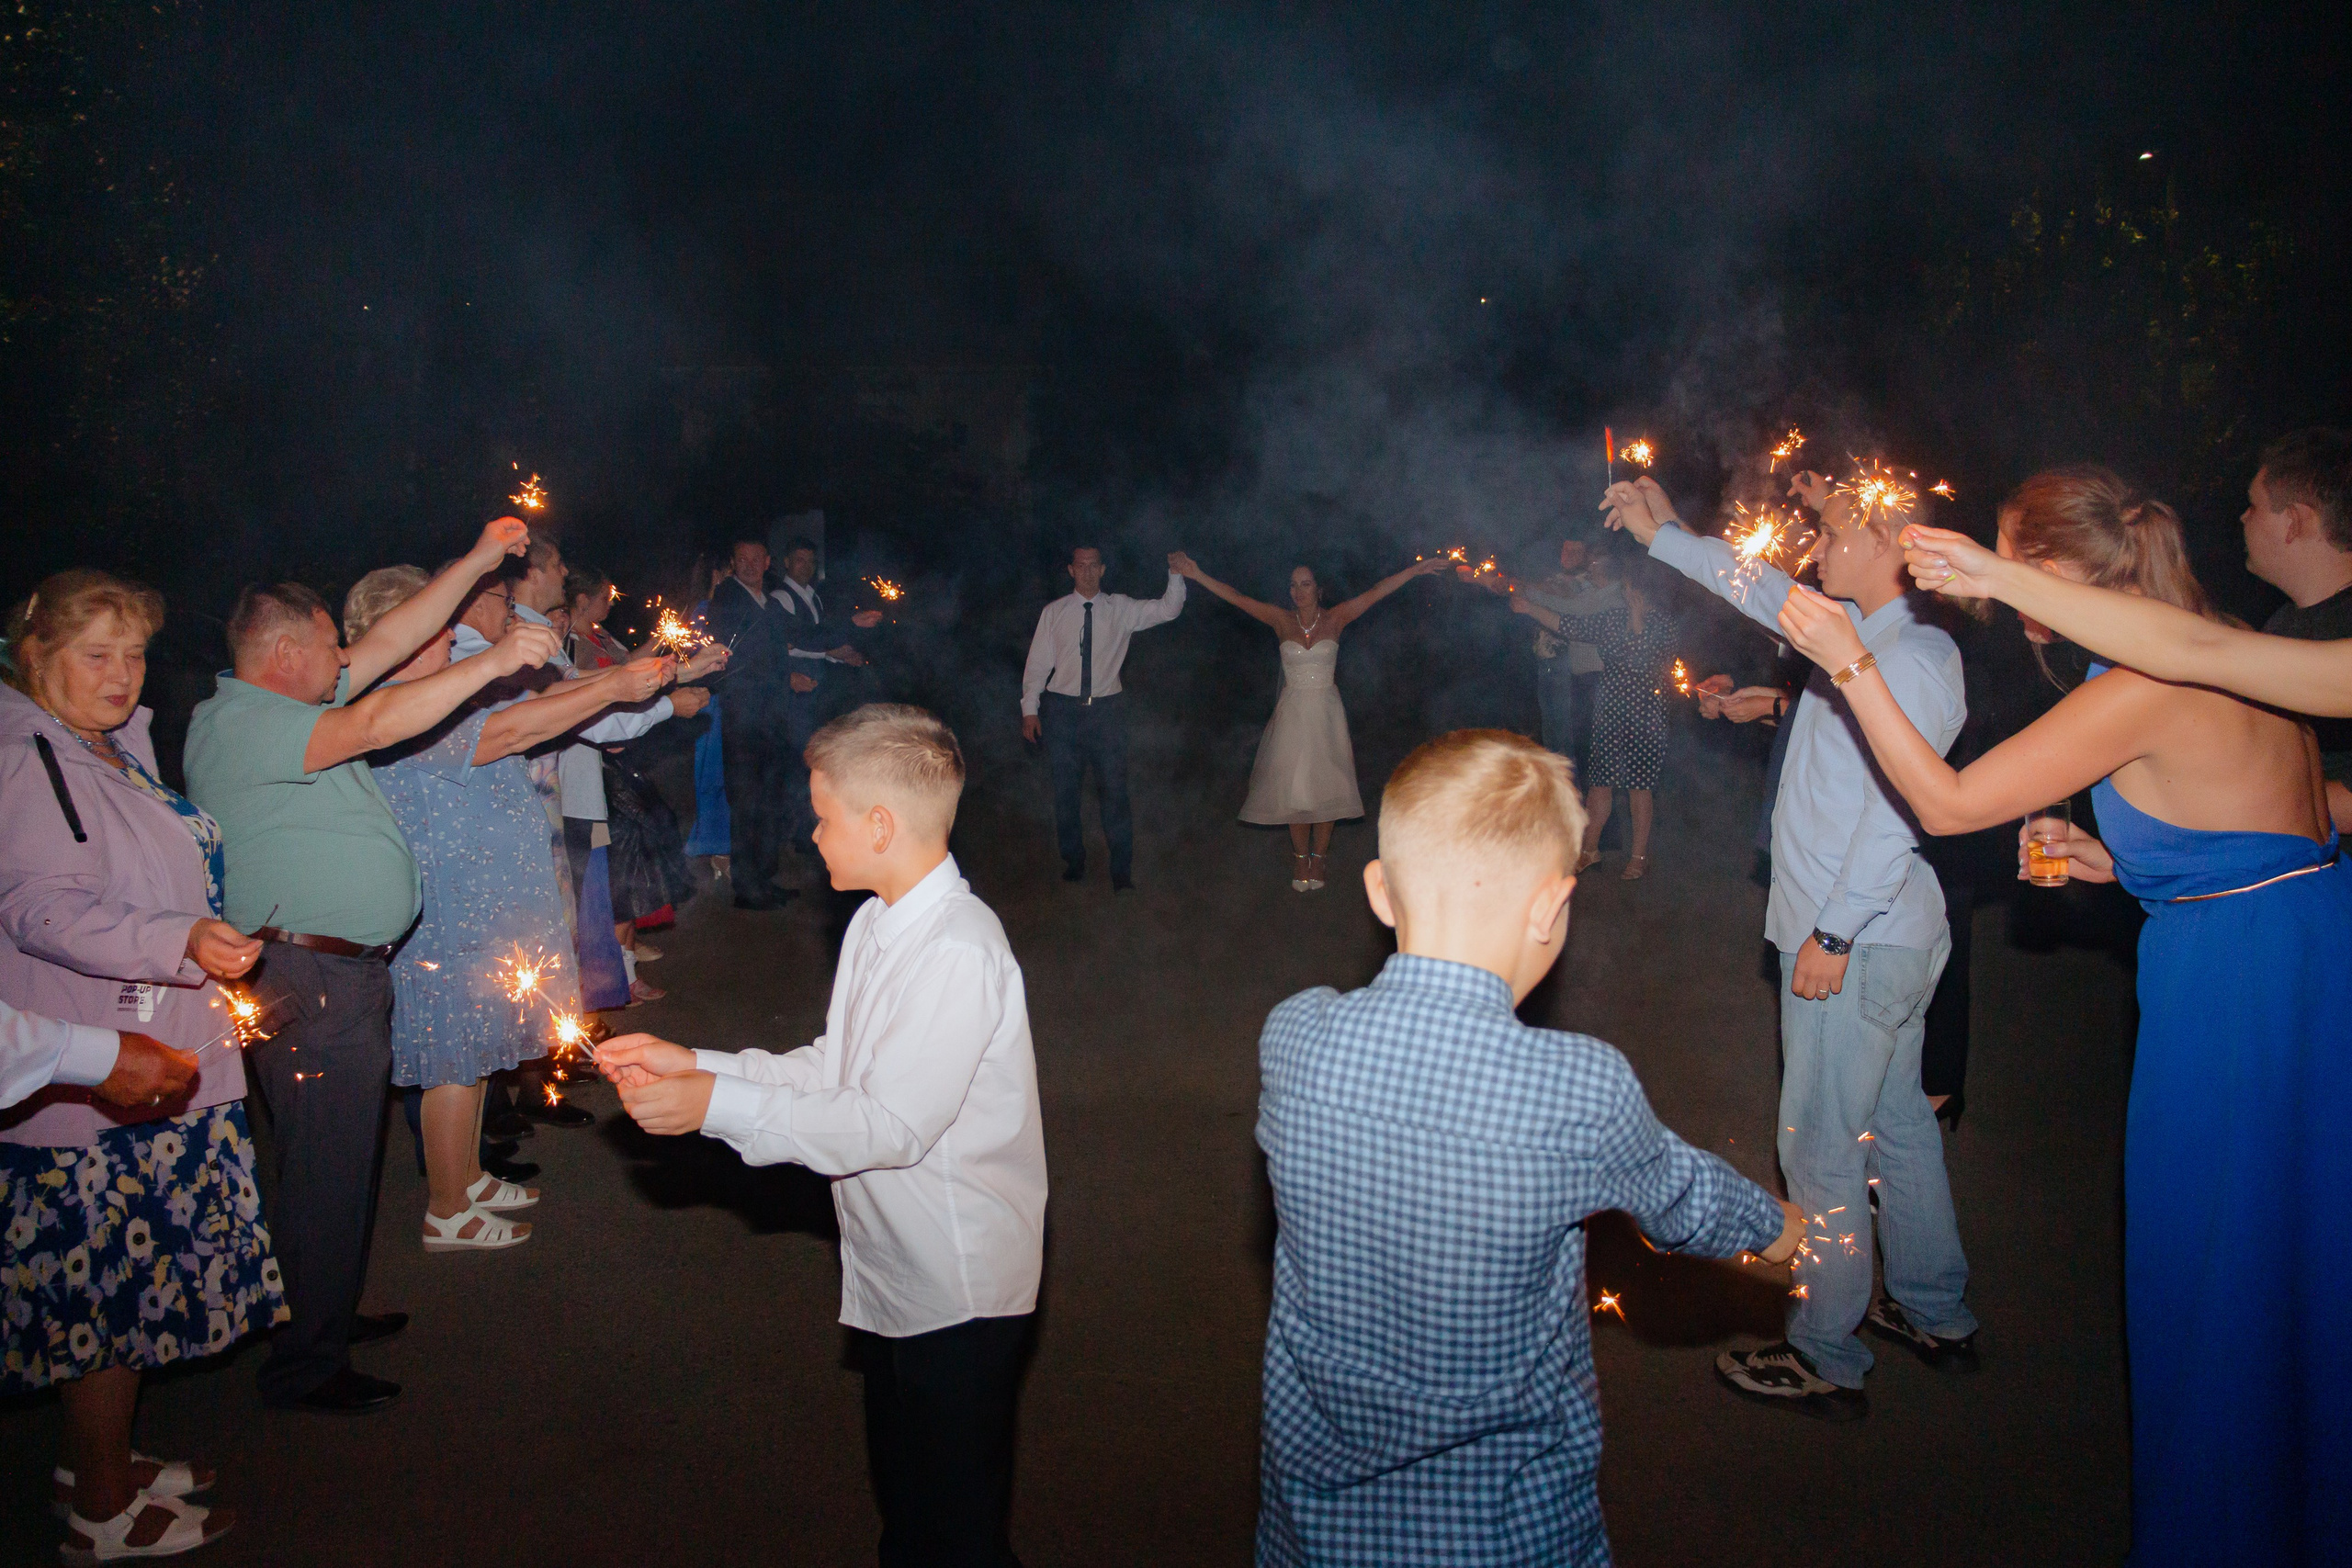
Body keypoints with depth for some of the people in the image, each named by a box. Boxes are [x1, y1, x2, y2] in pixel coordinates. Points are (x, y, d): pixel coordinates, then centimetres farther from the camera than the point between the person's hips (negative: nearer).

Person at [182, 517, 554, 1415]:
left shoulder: (284, 704, 14)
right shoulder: (238, 721, -15)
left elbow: (392, 643, 15)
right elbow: (377, 726, -28)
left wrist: (476, 563, 13)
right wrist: (491, 663, -24)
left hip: (346, 974, 10)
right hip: (306, 981, -10)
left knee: (342, 1163, 19)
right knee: (325, 1171, -3)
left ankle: (328, 1316, 34)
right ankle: (304, 1366, 9)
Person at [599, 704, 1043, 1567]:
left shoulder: (956, 953, -26)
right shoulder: (879, 921, 6)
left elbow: (889, 1127, -28)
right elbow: (833, 1069, 10)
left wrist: (716, 1104, -24)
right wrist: (692, 1063, 2)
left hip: (957, 1288, -9)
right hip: (897, 1270, 9)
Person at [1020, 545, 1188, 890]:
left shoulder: (1121, 609, 5)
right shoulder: (1054, 612, 4)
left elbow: (1168, 610, -2)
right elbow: (1037, 663, 5)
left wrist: (1176, 576, -19)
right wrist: (1029, 709, 1)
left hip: (1106, 707, -1)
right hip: (1062, 708, 1)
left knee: (1115, 788, -3)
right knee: (1066, 790, 8)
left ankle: (1122, 872, 5)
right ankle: (1073, 862, 24)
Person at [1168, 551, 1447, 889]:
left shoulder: (1335, 619, -1)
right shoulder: (1282, 620, 1)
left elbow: (1376, 592, -6)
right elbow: (1236, 598, -3)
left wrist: (1417, 569, -12)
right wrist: (1196, 575, -8)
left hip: (1326, 712, -1)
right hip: (1292, 712, 1)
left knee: (1325, 787, 0)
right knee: (1295, 789, 4)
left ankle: (1318, 860, 11)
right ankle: (1301, 859, 16)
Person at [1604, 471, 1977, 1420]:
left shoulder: (1910, 661, -18)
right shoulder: (1855, 632, 9)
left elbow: (1896, 814, -24)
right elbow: (1765, 591, 23)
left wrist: (1832, 935, -22)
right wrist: (1661, 535, 24)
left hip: (1857, 946, -10)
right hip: (1882, 937, 10)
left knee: (1821, 1149, -1)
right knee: (1896, 1126, 20)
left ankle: (1824, 1361, 11)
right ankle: (1936, 1317, 34)